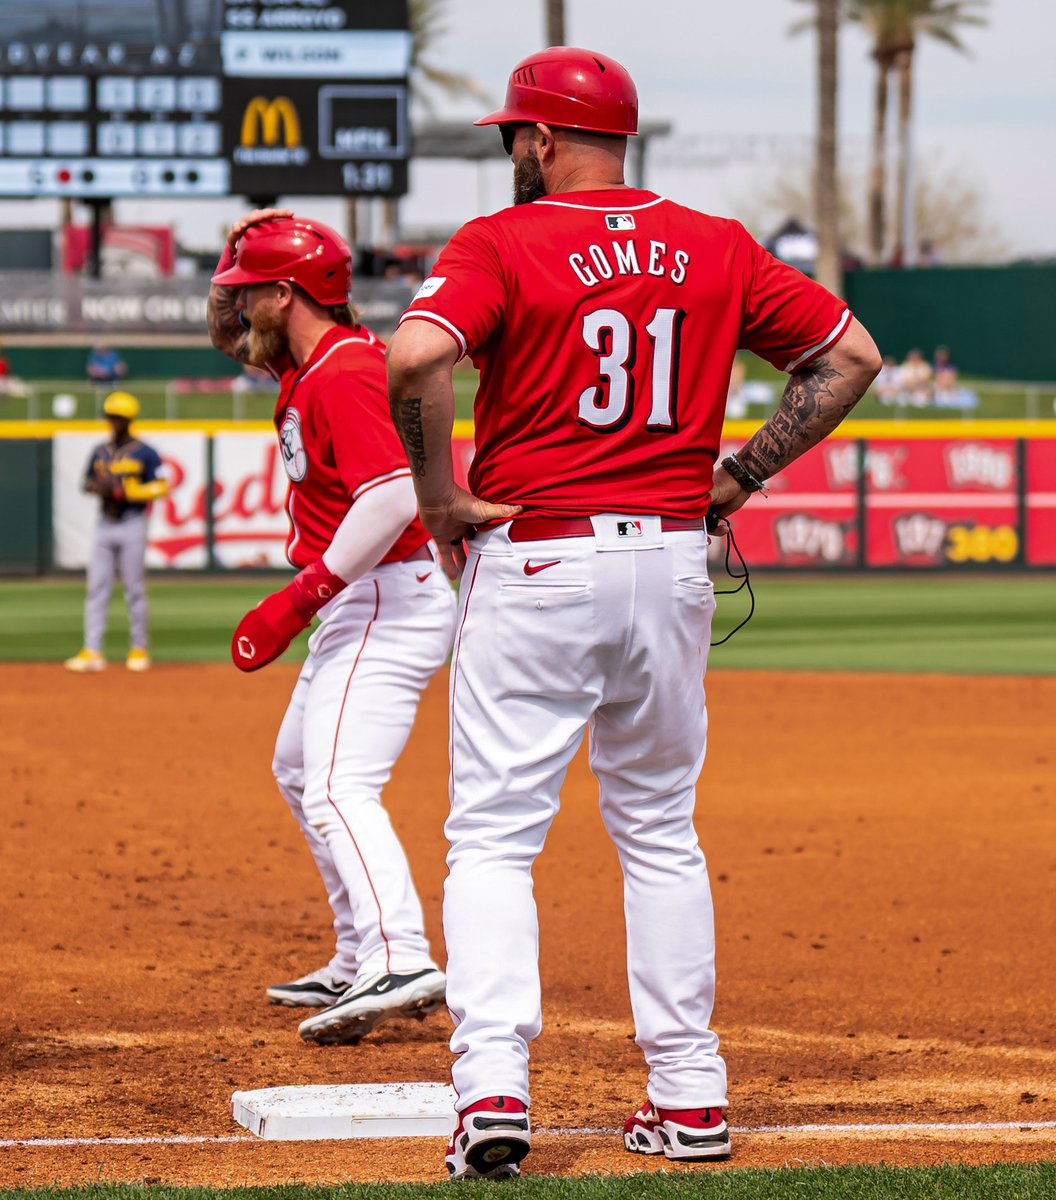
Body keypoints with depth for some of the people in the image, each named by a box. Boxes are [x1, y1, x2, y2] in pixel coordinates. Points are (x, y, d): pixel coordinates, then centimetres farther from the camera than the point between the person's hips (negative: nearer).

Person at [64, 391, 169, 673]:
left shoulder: (144, 453, -3)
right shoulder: (99, 452, 12)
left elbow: (161, 486, -7)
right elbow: (88, 482, 19)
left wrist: (125, 490, -17)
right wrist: (99, 487, -5)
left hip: (132, 525, -5)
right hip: (104, 524, 5)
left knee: (134, 589, -1)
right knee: (96, 589, -1)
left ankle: (139, 649, 9)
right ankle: (92, 652, -3)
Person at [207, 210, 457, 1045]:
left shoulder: (342, 378, -20)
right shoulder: (314, 364, 12)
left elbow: (392, 497, -31)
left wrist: (298, 600, -29)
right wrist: (253, 245, 13)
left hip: (384, 600, -11)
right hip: (360, 607, 11)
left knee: (338, 788, -23)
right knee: (300, 770, 22)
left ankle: (401, 962, -37)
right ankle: (360, 961, 26)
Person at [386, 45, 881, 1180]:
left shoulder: (499, 246, -7)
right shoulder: (716, 248, 8)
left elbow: (415, 361, -24)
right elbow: (851, 352, 10)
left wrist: (441, 499, -11)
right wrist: (740, 474, 9)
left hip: (533, 562, -4)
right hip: (672, 558, 5)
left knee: (493, 837, -1)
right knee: (660, 833, 15)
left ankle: (492, 1089, -15)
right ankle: (690, 1095, 14)